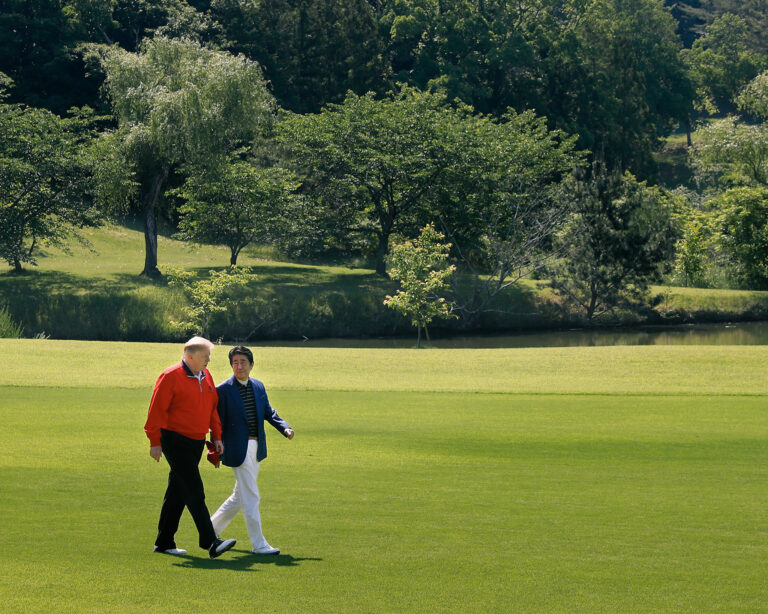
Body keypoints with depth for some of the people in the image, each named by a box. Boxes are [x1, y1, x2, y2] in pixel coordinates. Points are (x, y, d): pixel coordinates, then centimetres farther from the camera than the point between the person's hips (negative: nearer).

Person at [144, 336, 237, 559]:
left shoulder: (206, 377, 13)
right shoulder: (171, 377, -11)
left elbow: (213, 407, 21)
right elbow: (157, 410, -11)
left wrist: (216, 436, 15)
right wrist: (155, 442, -13)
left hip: (196, 442, 8)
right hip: (175, 442, -8)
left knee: (178, 492, 13)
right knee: (194, 492, -13)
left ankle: (164, 542, 21)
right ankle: (211, 542, -18)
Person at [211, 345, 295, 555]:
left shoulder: (258, 386, 9)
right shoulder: (223, 390, -9)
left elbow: (268, 413, 14)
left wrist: (285, 428, -4)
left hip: (256, 448, 7)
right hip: (238, 449, -7)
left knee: (241, 496, 16)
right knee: (250, 497, -7)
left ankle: (211, 528, 31)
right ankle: (259, 544, -2)